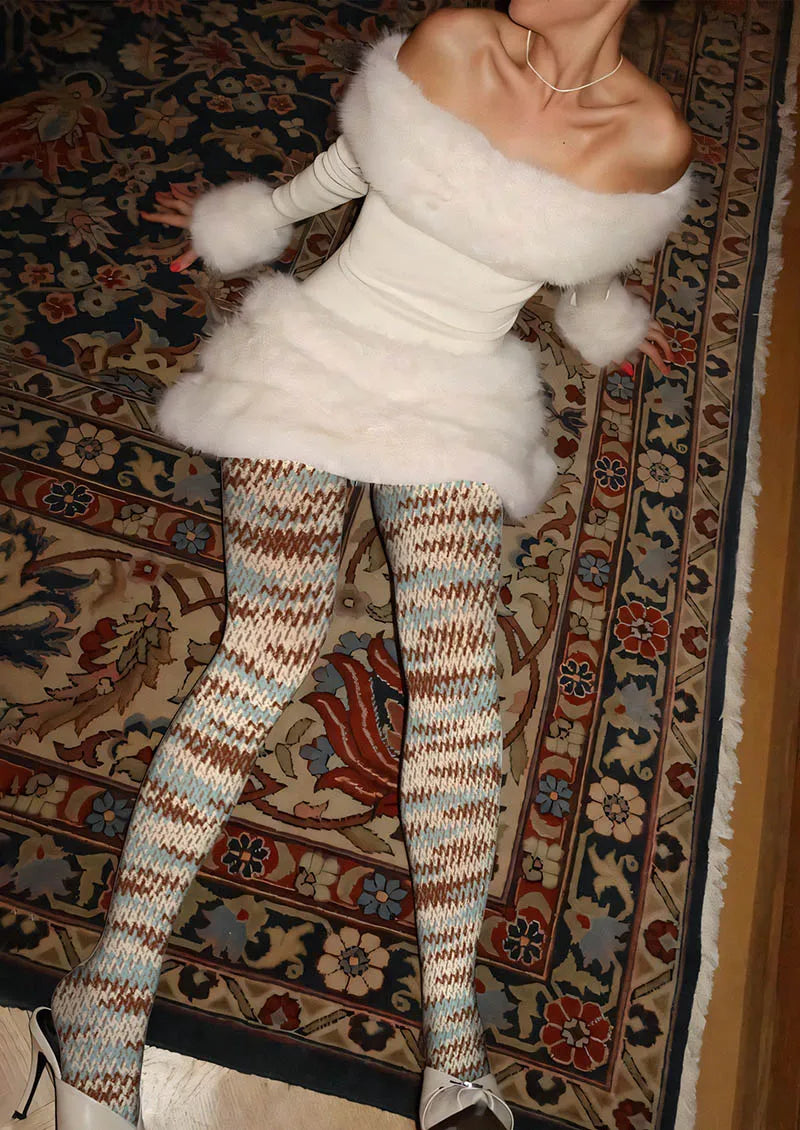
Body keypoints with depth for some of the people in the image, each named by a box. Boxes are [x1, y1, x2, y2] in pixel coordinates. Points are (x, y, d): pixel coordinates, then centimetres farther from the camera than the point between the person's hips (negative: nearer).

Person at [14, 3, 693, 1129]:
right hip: (315, 361, 0)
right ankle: (108, 1002, -6)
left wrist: (601, 317, 37)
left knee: (458, 677, -18)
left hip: (459, 413, 1)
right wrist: (248, 220, 29)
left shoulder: (653, 136, -3)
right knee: (270, 655, -16)